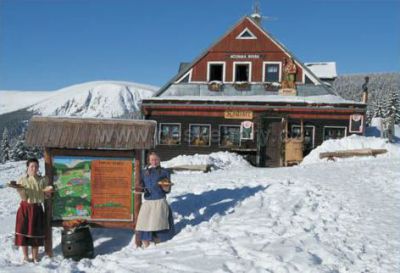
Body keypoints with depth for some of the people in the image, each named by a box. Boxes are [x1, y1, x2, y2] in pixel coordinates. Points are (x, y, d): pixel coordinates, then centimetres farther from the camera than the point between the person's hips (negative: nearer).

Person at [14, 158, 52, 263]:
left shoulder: (43, 180, 2)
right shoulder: (22, 180, -4)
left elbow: (47, 195, 3)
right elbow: (24, 198, -8)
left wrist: (48, 191, -17)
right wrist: (21, 190, -25)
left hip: (37, 208, 1)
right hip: (25, 208, -1)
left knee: (36, 232, 6)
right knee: (24, 231, 2)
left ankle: (35, 256, 20)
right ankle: (25, 256, 16)